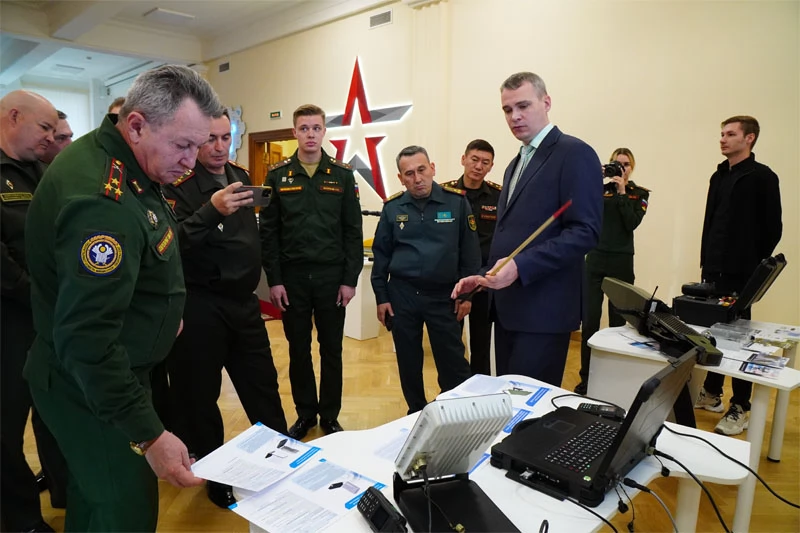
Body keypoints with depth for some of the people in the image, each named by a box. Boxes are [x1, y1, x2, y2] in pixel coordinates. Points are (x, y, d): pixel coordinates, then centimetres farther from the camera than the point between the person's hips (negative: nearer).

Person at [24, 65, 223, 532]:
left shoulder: (122, 163, 1)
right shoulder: (102, 199, -31)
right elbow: (87, 338, -32)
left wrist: (164, 311, 20)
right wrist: (148, 435, -30)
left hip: (113, 371, 10)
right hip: (91, 389, -9)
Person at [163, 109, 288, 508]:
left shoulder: (241, 177, 10)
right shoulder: (179, 185, -11)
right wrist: (211, 210, -36)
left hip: (243, 302, 6)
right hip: (199, 307, -6)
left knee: (264, 386, 14)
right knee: (200, 395, 9)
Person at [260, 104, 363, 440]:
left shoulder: (342, 174, 2)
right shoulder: (277, 175, 3)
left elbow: (353, 230, 0)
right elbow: (268, 231, 0)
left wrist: (350, 279, -5)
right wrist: (274, 279, -6)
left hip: (332, 275, 0)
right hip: (292, 276, 1)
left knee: (331, 349, 9)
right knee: (298, 349, 10)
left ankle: (330, 415, 25)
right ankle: (305, 413, 27)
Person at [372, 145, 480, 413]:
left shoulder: (456, 201, -5)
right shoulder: (392, 207, 0)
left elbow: (470, 251, -2)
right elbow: (381, 255, 5)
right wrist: (381, 297, 3)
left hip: (444, 295, -2)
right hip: (401, 295, 2)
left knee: (453, 363, 4)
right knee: (408, 362, 13)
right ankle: (416, 413, 32)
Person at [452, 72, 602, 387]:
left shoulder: (574, 154, -8)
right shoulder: (517, 164, 19)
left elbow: (585, 231, -17)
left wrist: (520, 267, -24)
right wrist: (484, 276, 11)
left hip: (543, 309, -8)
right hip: (508, 306, 8)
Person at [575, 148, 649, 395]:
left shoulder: (639, 193, 6)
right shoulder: (602, 189, 7)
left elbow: (632, 223, -9)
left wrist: (622, 192, -10)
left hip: (621, 262, 0)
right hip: (595, 259, 0)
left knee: (618, 319, 6)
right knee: (590, 319, -3)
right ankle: (586, 378, 7)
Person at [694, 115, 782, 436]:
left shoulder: (762, 177, -6)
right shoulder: (719, 176, 13)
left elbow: (772, 229, -6)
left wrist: (754, 265, -5)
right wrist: (706, 261, 10)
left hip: (740, 274, -6)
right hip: (713, 271, 6)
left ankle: (740, 408, 9)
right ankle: (711, 394, 25)